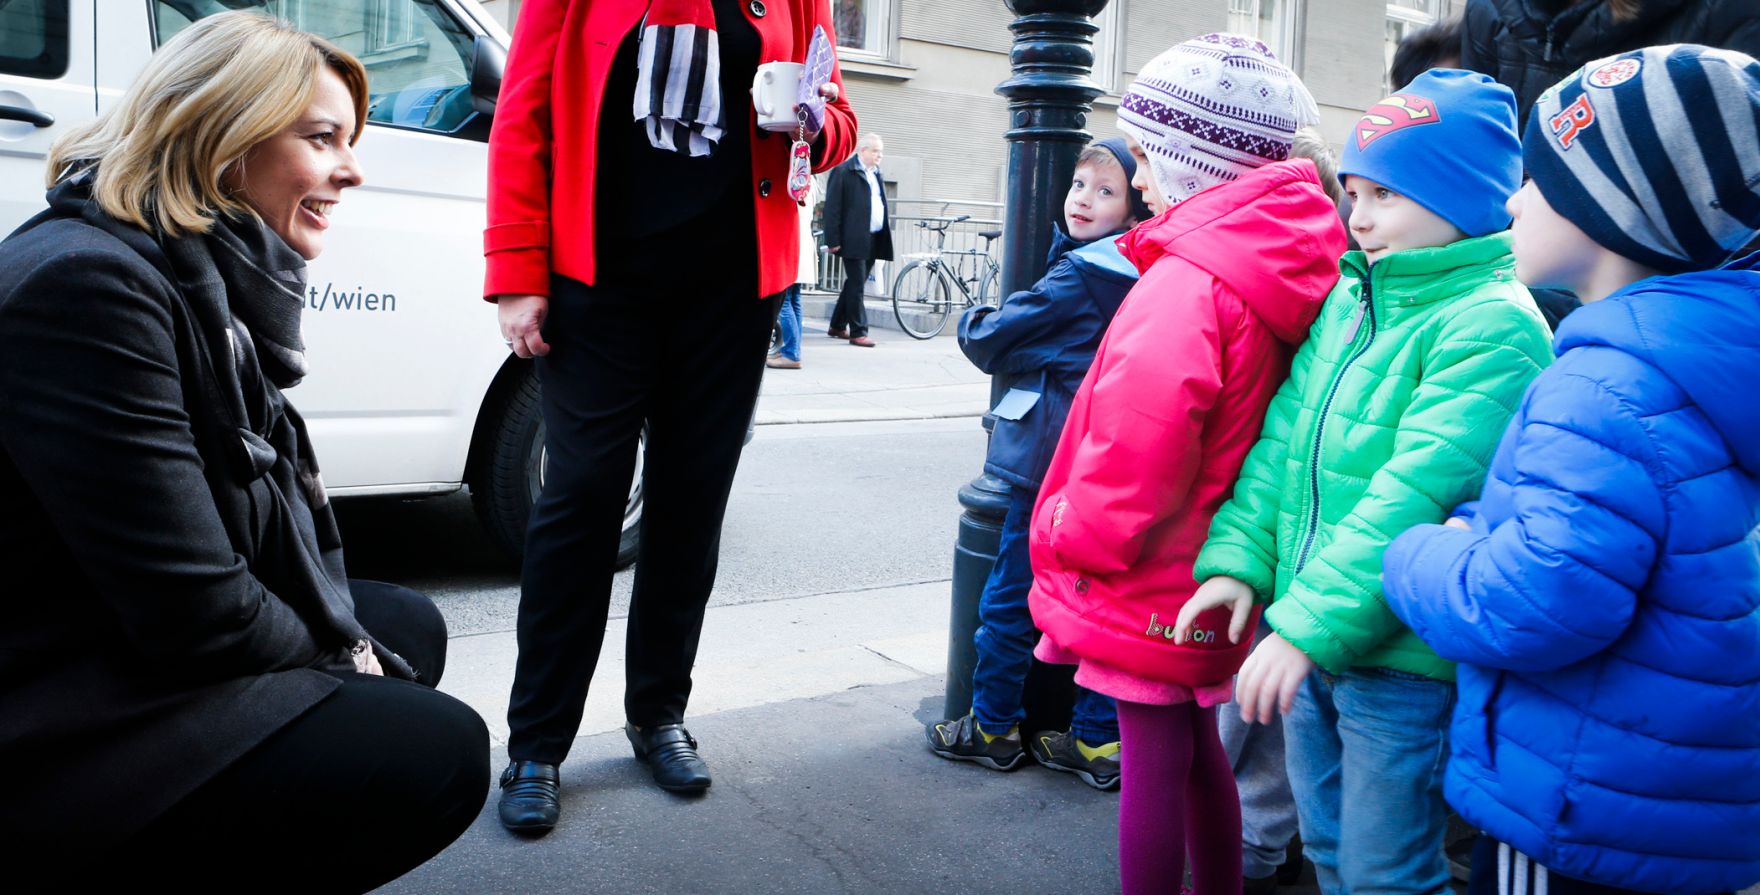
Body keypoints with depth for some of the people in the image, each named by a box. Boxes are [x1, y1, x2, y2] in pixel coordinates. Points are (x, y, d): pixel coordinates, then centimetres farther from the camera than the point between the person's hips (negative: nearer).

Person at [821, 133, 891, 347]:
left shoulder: (876, 174, 17)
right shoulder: (843, 171, -7)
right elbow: (832, 207, -10)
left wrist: (884, 237, 11)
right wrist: (833, 240, -14)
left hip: (873, 240, 8)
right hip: (854, 240, -8)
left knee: (854, 285, 14)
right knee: (856, 286, -5)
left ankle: (837, 326, 25)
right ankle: (858, 332, 0)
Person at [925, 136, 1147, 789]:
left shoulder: (1077, 277, -15)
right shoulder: (1138, 273, 8)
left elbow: (992, 341, -8)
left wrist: (971, 320, 11)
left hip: (1052, 459, -8)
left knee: (1011, 595, 5)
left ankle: (992, 728, 18)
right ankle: (1099, 741, 18)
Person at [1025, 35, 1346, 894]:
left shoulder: (1188, 282, -25)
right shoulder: (1274, 264, 4)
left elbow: (1139, 438, -27)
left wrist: (1073, 536, -10)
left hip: (1149, 582, -9)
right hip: (1207, 575, 9)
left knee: (1153, 759, 5)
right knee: (1195, 748, 23)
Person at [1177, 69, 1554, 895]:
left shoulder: (1492, 326, -17)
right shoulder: (1348, 296, 8)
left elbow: (1414, 495, -24)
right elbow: (1284, 435, 7)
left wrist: (1308, 626, -26)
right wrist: (1240, 557, -4)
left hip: (1401, 659, -7)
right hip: (1310, 642, 7)